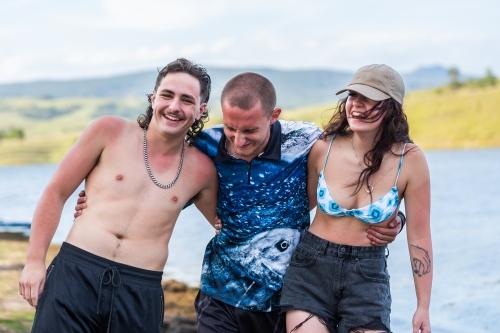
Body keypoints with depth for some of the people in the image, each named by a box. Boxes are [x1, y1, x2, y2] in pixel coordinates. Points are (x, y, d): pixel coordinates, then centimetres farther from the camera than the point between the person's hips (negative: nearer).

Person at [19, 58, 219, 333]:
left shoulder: (201, 170, 7)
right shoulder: (110, 132, 1)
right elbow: (56, 192, 4)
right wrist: (35, 261, 0)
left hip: (141, 292, 2)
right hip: (76, 273, -2)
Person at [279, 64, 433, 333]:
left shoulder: (409, 160, -11)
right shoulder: (323, 149, -8)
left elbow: (419, 236, -4)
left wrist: (423, 308, -1)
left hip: (368, 274, -1)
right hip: (312, 268, 1)